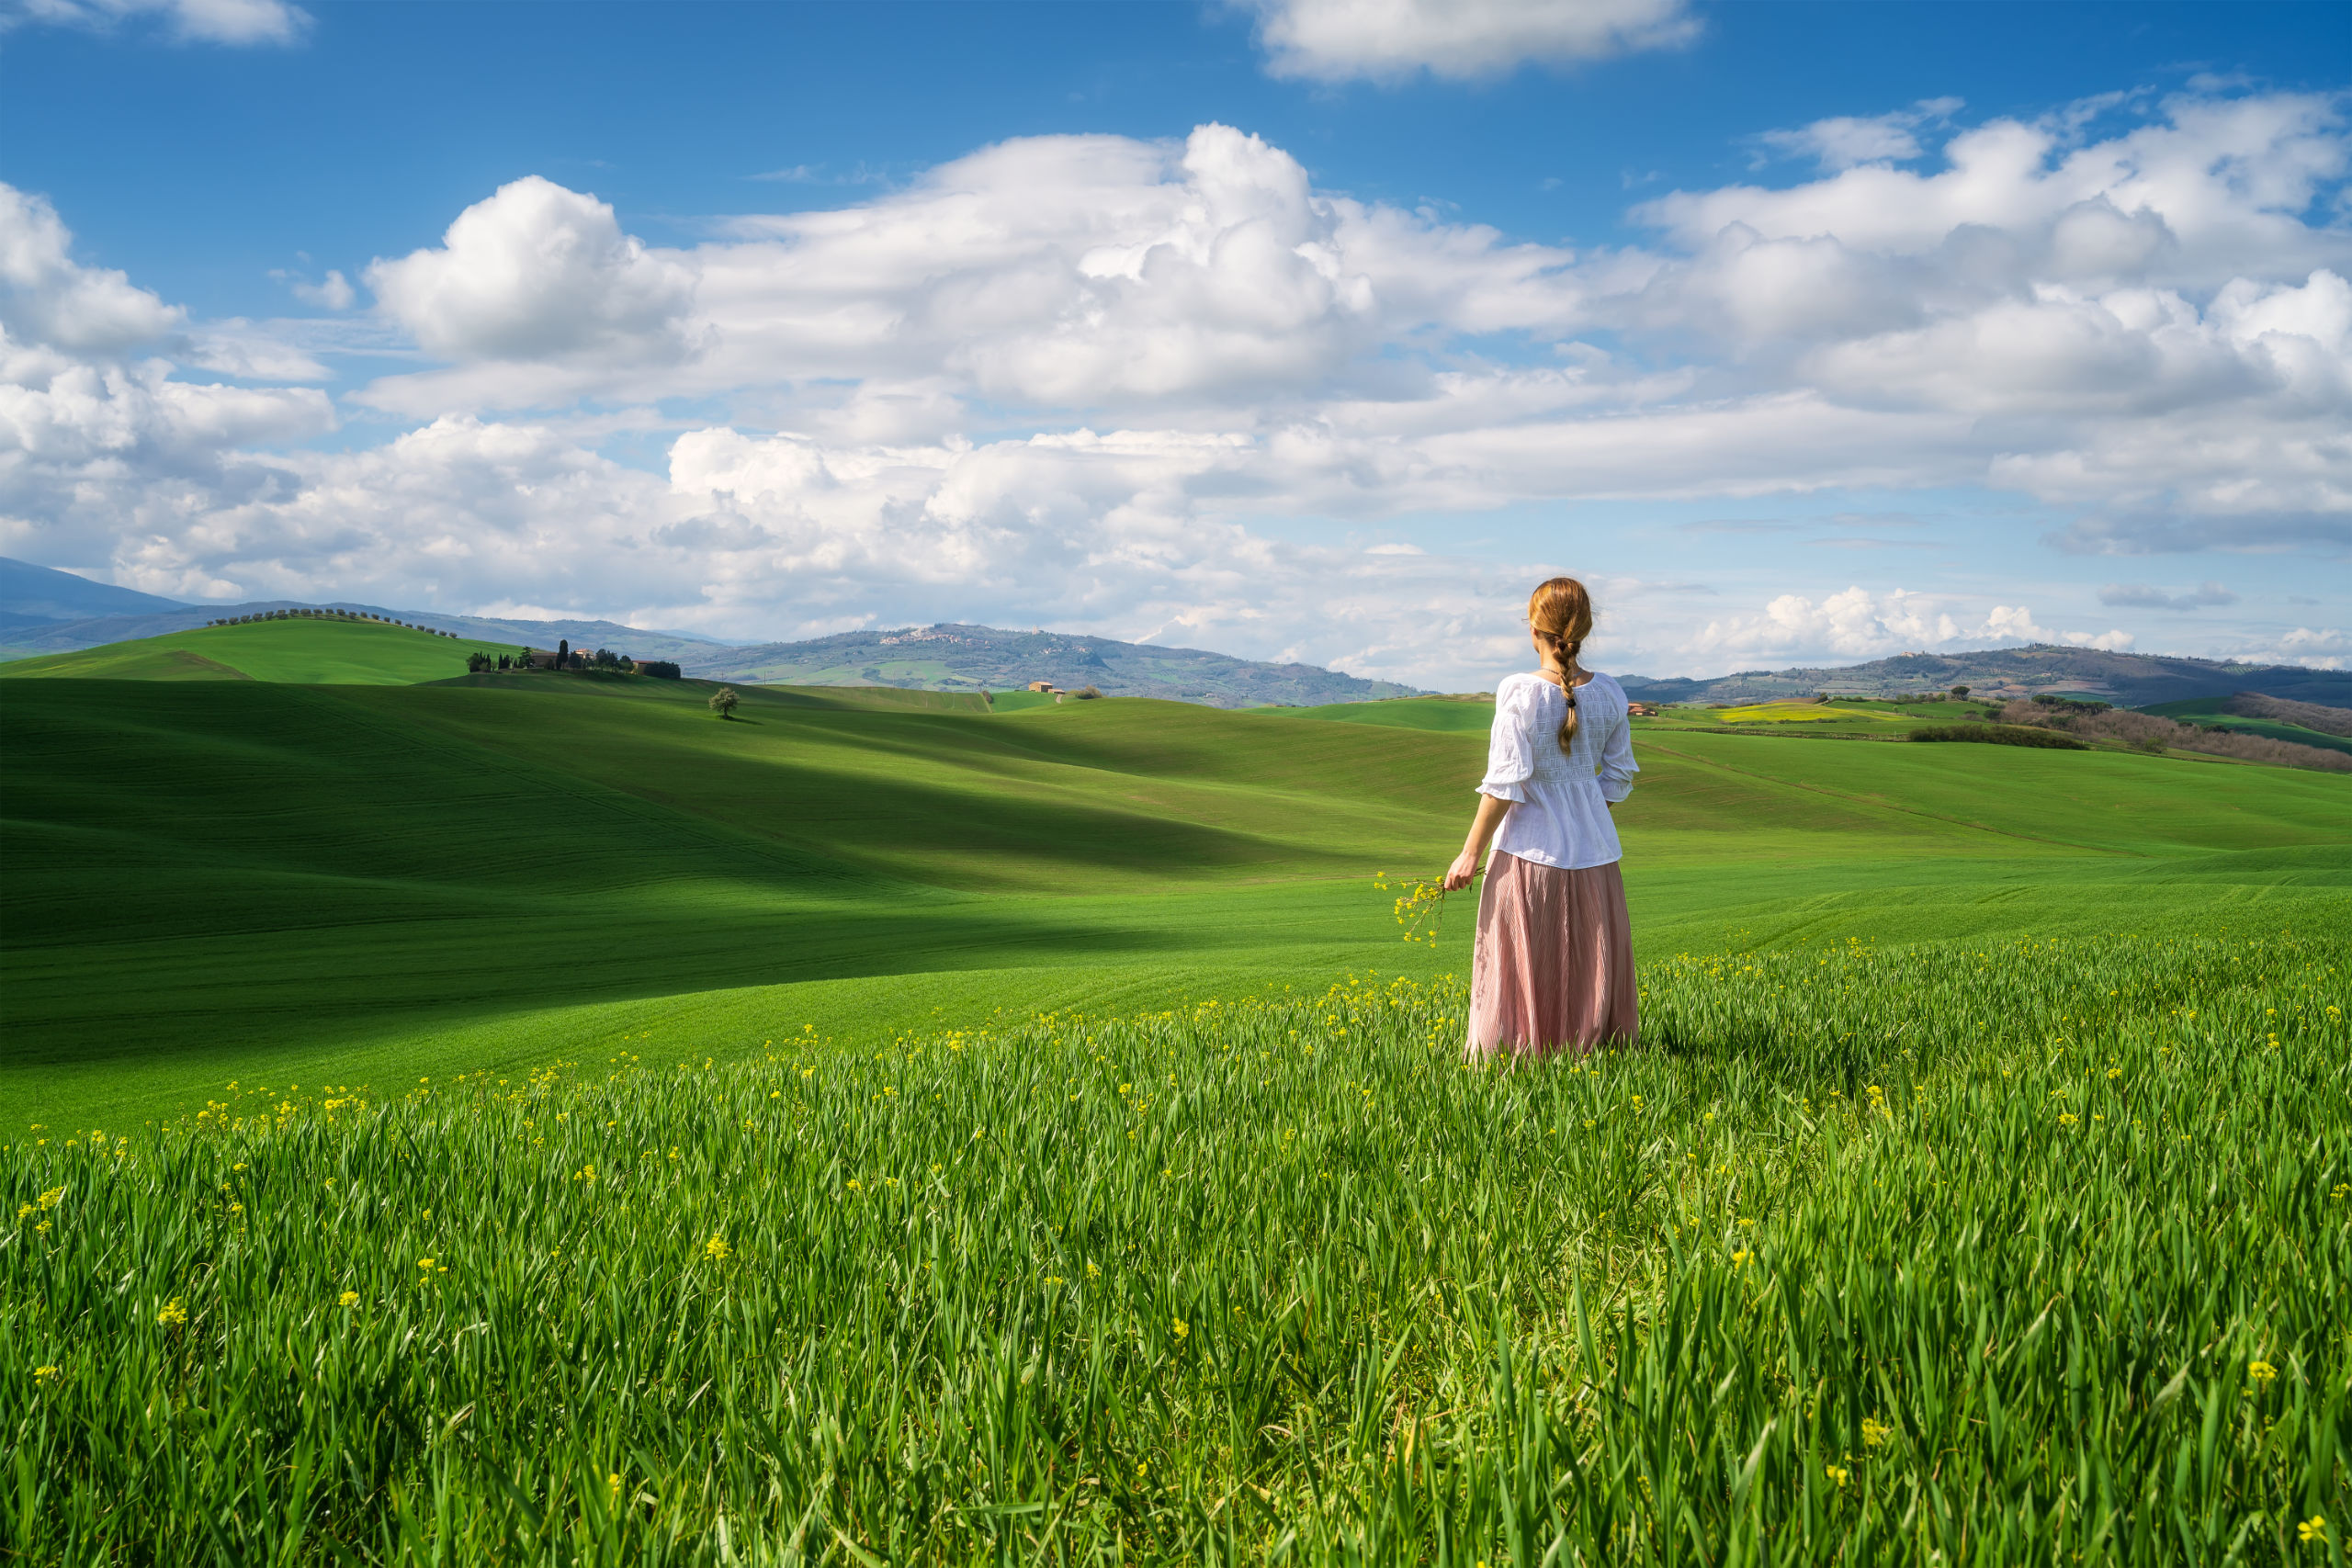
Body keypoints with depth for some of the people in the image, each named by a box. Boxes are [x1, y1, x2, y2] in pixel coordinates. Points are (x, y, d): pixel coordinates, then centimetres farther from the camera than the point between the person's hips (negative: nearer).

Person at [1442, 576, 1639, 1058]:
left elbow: (1505, 781, -14)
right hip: (1593, 850, 4)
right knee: (1592, 965, 14)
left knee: (1524, 970, 4)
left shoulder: (1520, 693, -13)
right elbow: (1619, 777, 8)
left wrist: (1470, 853, -8)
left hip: (1530, 850, -4)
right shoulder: (1609, 694, 1)